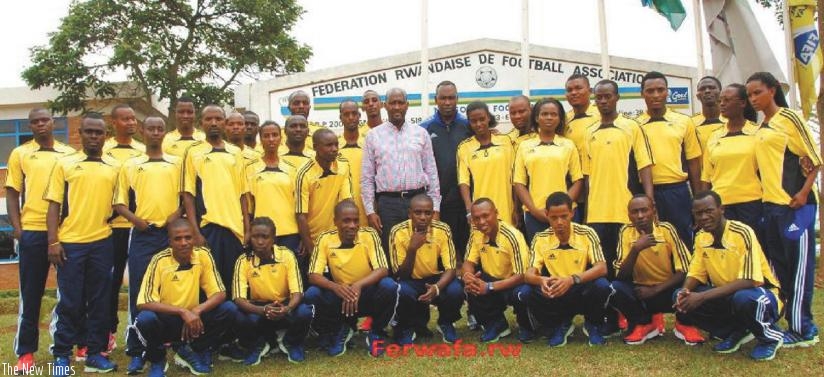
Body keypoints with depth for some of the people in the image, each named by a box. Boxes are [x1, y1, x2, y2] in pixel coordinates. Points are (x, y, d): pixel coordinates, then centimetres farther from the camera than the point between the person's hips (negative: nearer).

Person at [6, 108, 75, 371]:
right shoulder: (20, 153, 6)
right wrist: (16, 227, -6)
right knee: (31, 293, 5)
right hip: (33, 231, -1)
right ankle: (25, 351, 13)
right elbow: (12, 193, 4)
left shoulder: (70, 153, 9)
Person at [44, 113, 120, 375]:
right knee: (69, 302, 2)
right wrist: (53, 241, -7)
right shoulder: (64, 164, 3)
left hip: (102, 242, 2)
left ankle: (95, 353, 17)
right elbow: (54, 204, 0)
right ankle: (61, 355, 15)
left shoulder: (115, 167, 8)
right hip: (70, 243, -2)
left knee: (100, 301, 7)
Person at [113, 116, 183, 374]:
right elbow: (120, 202, 9)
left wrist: (178, 214, -9)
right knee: (139, 292, -3)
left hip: (171, 234, 0)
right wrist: (134, 219, -9)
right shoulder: (130, 166, 12)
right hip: (141, 235, 0)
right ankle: (136, 352, 3)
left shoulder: (177, 163, 12)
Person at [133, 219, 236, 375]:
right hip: (166, 321, -3)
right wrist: (183, 312, -33)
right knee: (145, 319, -34)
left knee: (229, 309, -18)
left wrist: (197, 311, -28)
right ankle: (157, 359, 0)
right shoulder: (160, 261, -18)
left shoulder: (203, 255, -10)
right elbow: (144, 303, -24)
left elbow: (219, 293, -10)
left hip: (193, 319, 3)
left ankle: (189, 351, 3)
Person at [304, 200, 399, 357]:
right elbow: (313, 276, -16)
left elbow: (383, 270, -23)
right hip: (340, 294, 1)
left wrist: (358, 285, -41)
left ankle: (376, 332, -2)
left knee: (389, 286, -32)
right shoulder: (325, 239, -12)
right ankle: (341, 330, 5)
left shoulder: (369, 235, -15)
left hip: (367, 294, -1)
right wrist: (335, 287, -38)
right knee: (311, 295, -26)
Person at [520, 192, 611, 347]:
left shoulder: (587, 234, -13)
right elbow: (529, 274, -12)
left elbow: (602, 268, -22)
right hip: (556, 295, 2)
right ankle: (560, 324, 2)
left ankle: (592, 324, 0)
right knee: (525, 292, -25)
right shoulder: (540, 239, -7)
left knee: (602, 285, -34)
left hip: (582, 292, -1)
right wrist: (541, 280, -39)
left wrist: (572, 279, -40)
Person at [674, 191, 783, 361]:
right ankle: (735, 332, 4)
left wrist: (703, 296, -34)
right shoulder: (701, 237, -2)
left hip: (760, 295, -6)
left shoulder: (742, 233, -23)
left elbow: (748, 281, -29)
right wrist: (684, 292, -20)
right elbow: (695, 274, 4)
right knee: (680, 299, -13)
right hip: (726, 296, 6)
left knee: (743, 299, -41)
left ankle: (769, 337, -7)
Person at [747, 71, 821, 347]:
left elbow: (814, 159, -8)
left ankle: (802, 330, 3)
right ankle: (784, 321, 21)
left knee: (799, 266, -3)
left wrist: (804, 192, -17)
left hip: (795, 204, -8)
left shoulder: (789, 118, -5)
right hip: (770, 205, 8)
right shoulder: (760, 130, 15)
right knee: (778, 266, 12)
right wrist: (764, 192, 10)